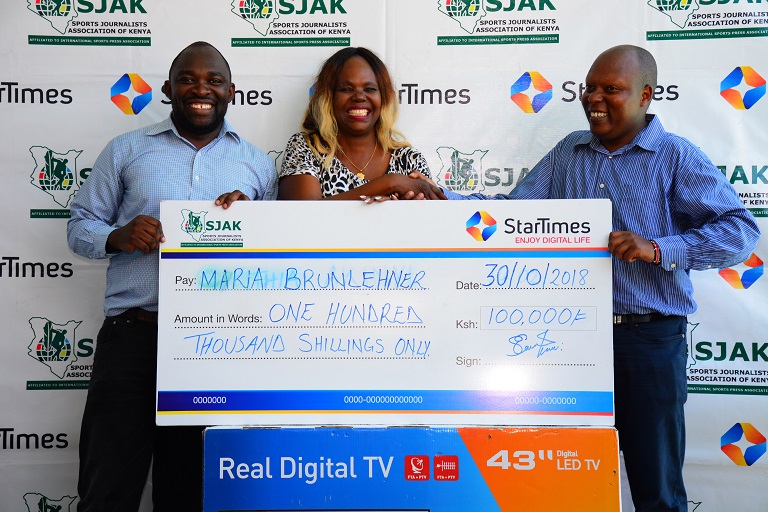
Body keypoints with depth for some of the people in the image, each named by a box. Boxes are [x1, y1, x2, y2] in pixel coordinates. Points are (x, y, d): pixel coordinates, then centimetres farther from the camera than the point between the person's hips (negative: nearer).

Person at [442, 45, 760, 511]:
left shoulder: (676, 157, -3)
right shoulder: (569, 153, 11)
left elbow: (742, 231, -9)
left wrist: (659, 249, -23)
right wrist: (441, 197, -6)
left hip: (649, 337, -4)